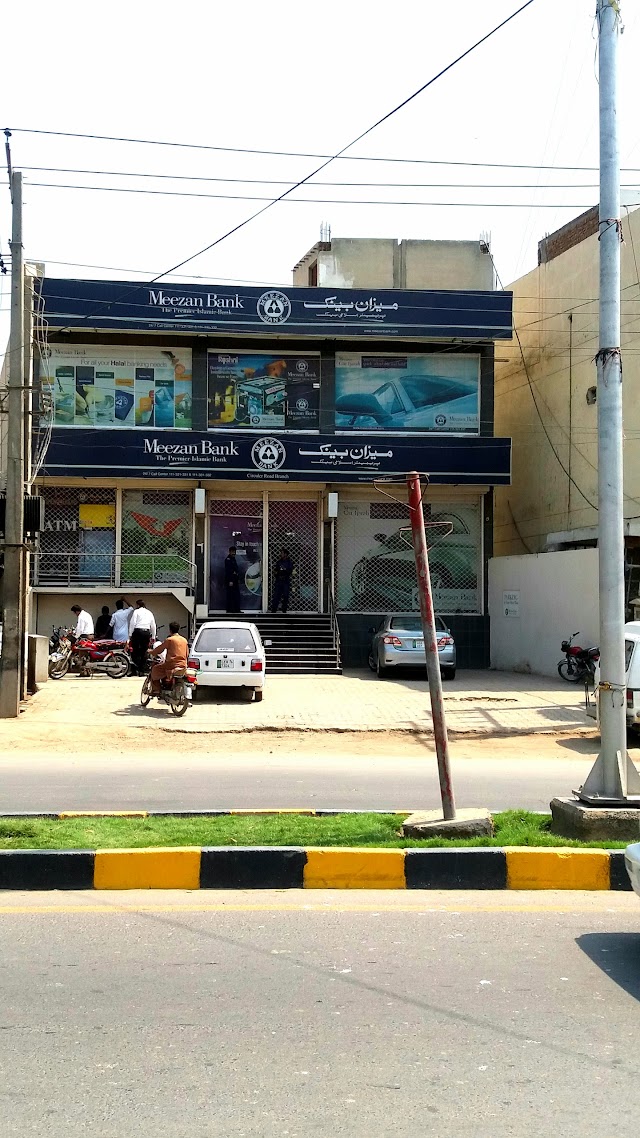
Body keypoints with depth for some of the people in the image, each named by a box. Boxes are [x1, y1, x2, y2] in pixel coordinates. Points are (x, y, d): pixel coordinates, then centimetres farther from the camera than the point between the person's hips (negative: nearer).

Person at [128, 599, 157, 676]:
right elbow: (153, 626, 18)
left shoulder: (136, 611, 3)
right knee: (144, 652, 7)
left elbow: (132, 623, -5)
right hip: (147, 632, 4)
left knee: (135, 651, 0)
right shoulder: (149, 613, 18)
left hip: (138, 631, -4)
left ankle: (136, 669, -11)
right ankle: (143, 671, 5)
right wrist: (153, 636, 23)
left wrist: (130, 634, -4)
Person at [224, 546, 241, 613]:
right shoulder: (228, 559, -10)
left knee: (237, 595, 8)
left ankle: (237, 609, 11)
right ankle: (229, 609, -3)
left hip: (235, 580, 9)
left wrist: (238, 579, 18)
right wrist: (230, 581, -21)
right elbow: (227, 571, -17)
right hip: (230, 580, -9)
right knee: (230, 595, -6)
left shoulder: (233, 559, 18)